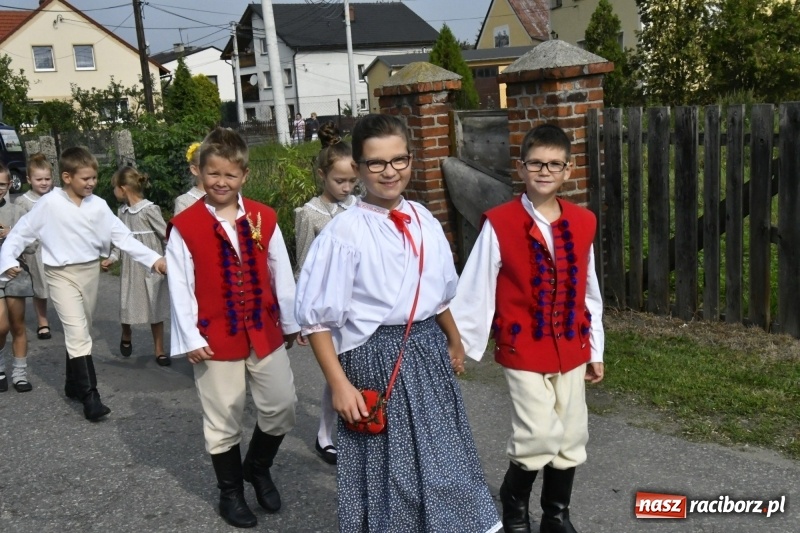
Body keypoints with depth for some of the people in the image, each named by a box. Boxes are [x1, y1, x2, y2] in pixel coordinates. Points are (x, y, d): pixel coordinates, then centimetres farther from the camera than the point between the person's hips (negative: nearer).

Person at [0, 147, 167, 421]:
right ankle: (90, 396, -10)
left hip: (90, 272, 5)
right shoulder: (49, 203, -10)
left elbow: (122, 236, -2)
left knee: (80, 332, 16)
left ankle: (74, 384, 33)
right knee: (78, 333, -12)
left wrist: (154, 258, -11)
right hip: (61, 274, -4)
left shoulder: (98, 205, -1)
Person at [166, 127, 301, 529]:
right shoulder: (184, 227, -9)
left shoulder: (263, 219, 0)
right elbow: (179, 286, -7)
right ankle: (230, 492, 30)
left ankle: (258, 468, 37)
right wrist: (190, 338, -10)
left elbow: (281, 274, 6)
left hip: (264, 331, 3)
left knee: (281, 406, 10)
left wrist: (290, 323, 10)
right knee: (223, 420, 10)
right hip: (215, 337, -3)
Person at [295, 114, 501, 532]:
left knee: (440, 460, 18)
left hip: (428, 349, 6)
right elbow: (315, 318, -13)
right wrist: (340, 384, -15)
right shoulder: (345, 232, -17)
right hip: (376, 356, -5)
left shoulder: (424, 221, 1)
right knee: (387, 468, 9)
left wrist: (454, 342, 27)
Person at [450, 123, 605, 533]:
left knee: (570, 438, 12)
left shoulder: (582, 223, 2)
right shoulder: (499, 224, -11)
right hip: (522, 349, -4)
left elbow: (589, 292, 9)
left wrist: (595, 349, 13)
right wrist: (458, 343, -7)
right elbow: (475, 290, -9)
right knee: (539, 435, -9)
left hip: (571, 349, 5)